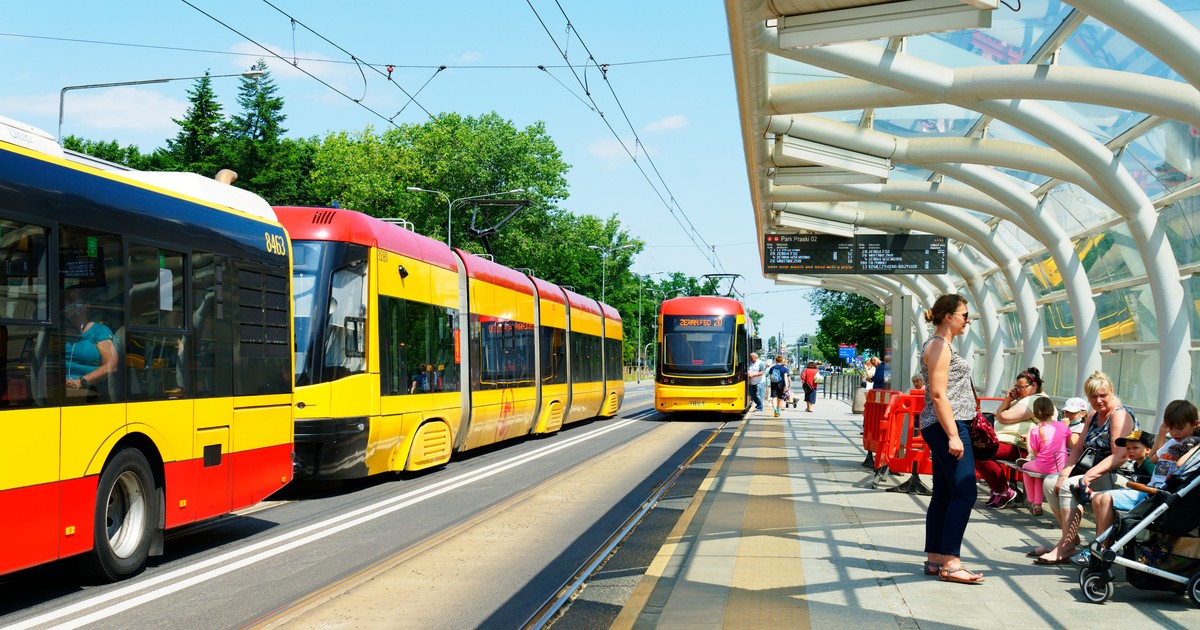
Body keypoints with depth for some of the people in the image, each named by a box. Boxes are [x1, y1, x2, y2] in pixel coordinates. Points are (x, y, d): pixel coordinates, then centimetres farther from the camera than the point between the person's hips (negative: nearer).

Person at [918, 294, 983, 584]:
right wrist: (953, 435, -22)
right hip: (947, 425, -10)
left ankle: (935, 558, 13)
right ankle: (950, 563, -10)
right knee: (965, 491, -11)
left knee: (944, 493, 10)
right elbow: (938, 394, -19)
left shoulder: (940, 345, 20)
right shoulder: (939, 345, -11)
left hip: (944, 426, 10)